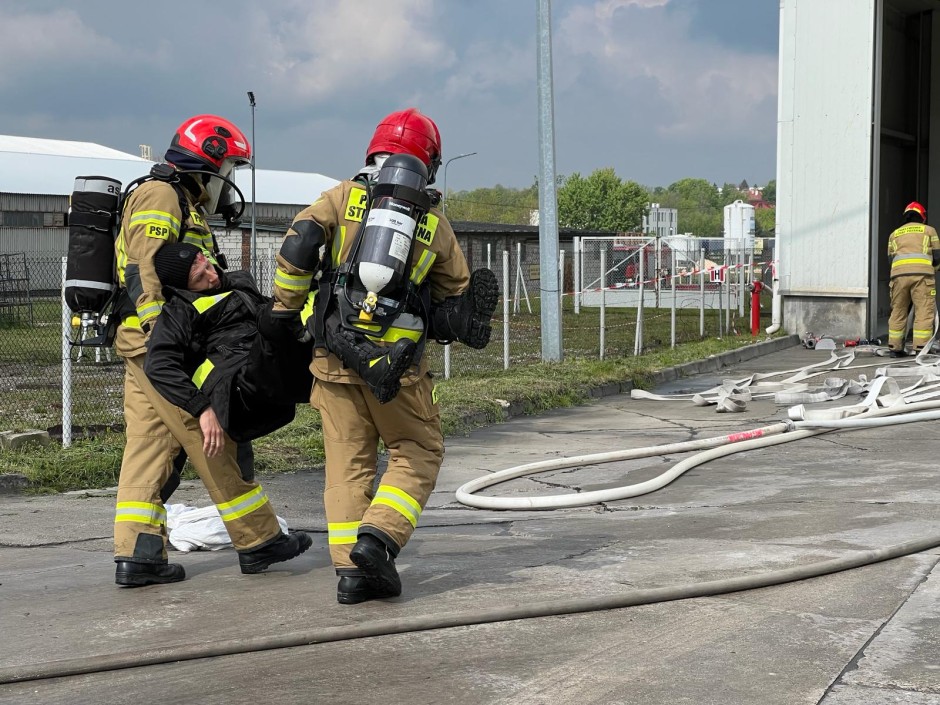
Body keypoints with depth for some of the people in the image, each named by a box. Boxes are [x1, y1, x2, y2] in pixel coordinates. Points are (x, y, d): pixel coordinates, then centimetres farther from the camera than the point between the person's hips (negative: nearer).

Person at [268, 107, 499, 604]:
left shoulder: (344, 197, 6)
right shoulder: (435, 224, 9)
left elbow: (298, 245, -5)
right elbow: (458, 296, 16)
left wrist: (285, 306, 4)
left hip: (335, 354, 2)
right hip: (397, 362, -1)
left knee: (348, 460, 8)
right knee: (418, 453, 13)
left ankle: (352, 569, 5)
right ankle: (377, 536, -7)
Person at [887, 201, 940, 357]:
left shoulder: (894, 234, 26)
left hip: (898, 274, 3)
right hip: (922, 273, -3)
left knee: (898, 312, 10)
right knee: (924, 312, -2)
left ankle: (894, 348, 11)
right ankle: (921, 348, -8)